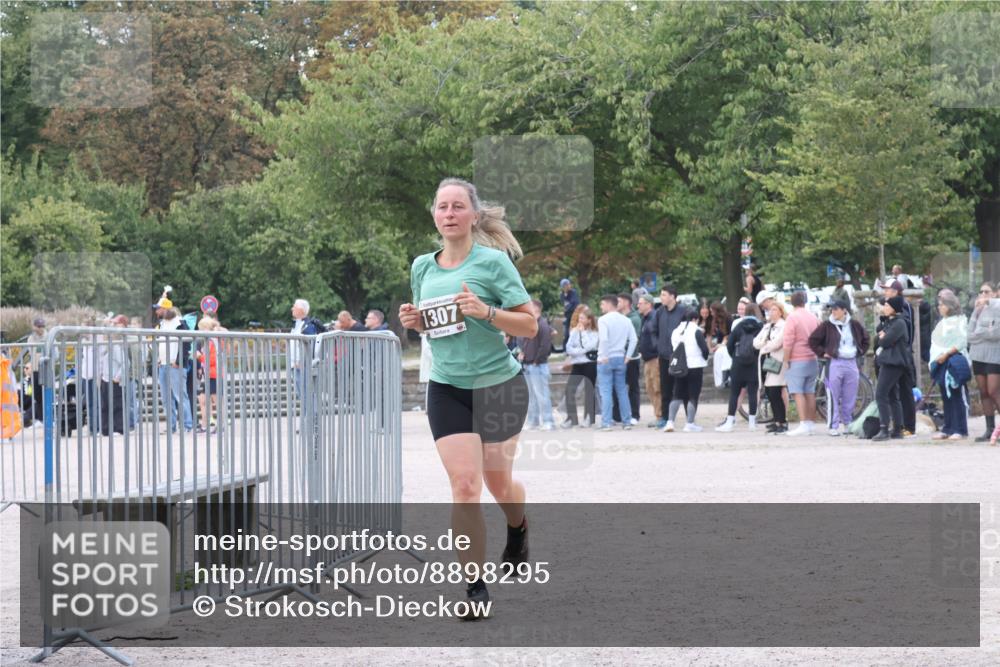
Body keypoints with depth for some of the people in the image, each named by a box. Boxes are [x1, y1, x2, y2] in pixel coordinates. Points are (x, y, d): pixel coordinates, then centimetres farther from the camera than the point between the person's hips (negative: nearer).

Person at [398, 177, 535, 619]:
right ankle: (475, 587, -9)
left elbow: (529, 325, -9)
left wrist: (485, 311, -25)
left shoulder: (493, 262, -9)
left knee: (498, 481, 12)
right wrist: (413, 321, -2)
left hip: (499, 385, -2)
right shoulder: (422, 267, 5)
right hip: (447, 389, 2)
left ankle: (518, 530, 48)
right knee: (464, 484, -12)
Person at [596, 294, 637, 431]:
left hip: (605, 359, -5)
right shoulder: (625, 320, 7)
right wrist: (628, 356, 3)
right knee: (622, 391, 11)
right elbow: (634, 339, 0)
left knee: (605, 392, -3)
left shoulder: (603, 319, -10)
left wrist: (603, 356, -15)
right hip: (620, 358, 5)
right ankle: (626, 421, 12)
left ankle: (606, 423, -7)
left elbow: (603, 339, -23)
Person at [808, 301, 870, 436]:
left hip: (852, 363, 3)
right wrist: (822, 353, -4)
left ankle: (848, 424, 18)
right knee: (834, 397, -4)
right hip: (835, 363, -3)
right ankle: (833, 426, -1)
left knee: (850, 397, 6)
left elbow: (866, 339, 22)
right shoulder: (827, 326, -1)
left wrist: (860, 352, 12)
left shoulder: (854, 325, 8)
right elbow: (813, 340, 1)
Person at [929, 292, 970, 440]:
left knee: (957, 397, -7)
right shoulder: (942, 322, 19)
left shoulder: (959, 321, -3)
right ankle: (948, 429, 11)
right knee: (946, 398, 8)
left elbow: (961, 342, -12)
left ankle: (960, 430, -7)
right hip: (941, 364, 8)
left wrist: (946, 354, -16)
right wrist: (934, 359, 8)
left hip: (954, 364, -8)